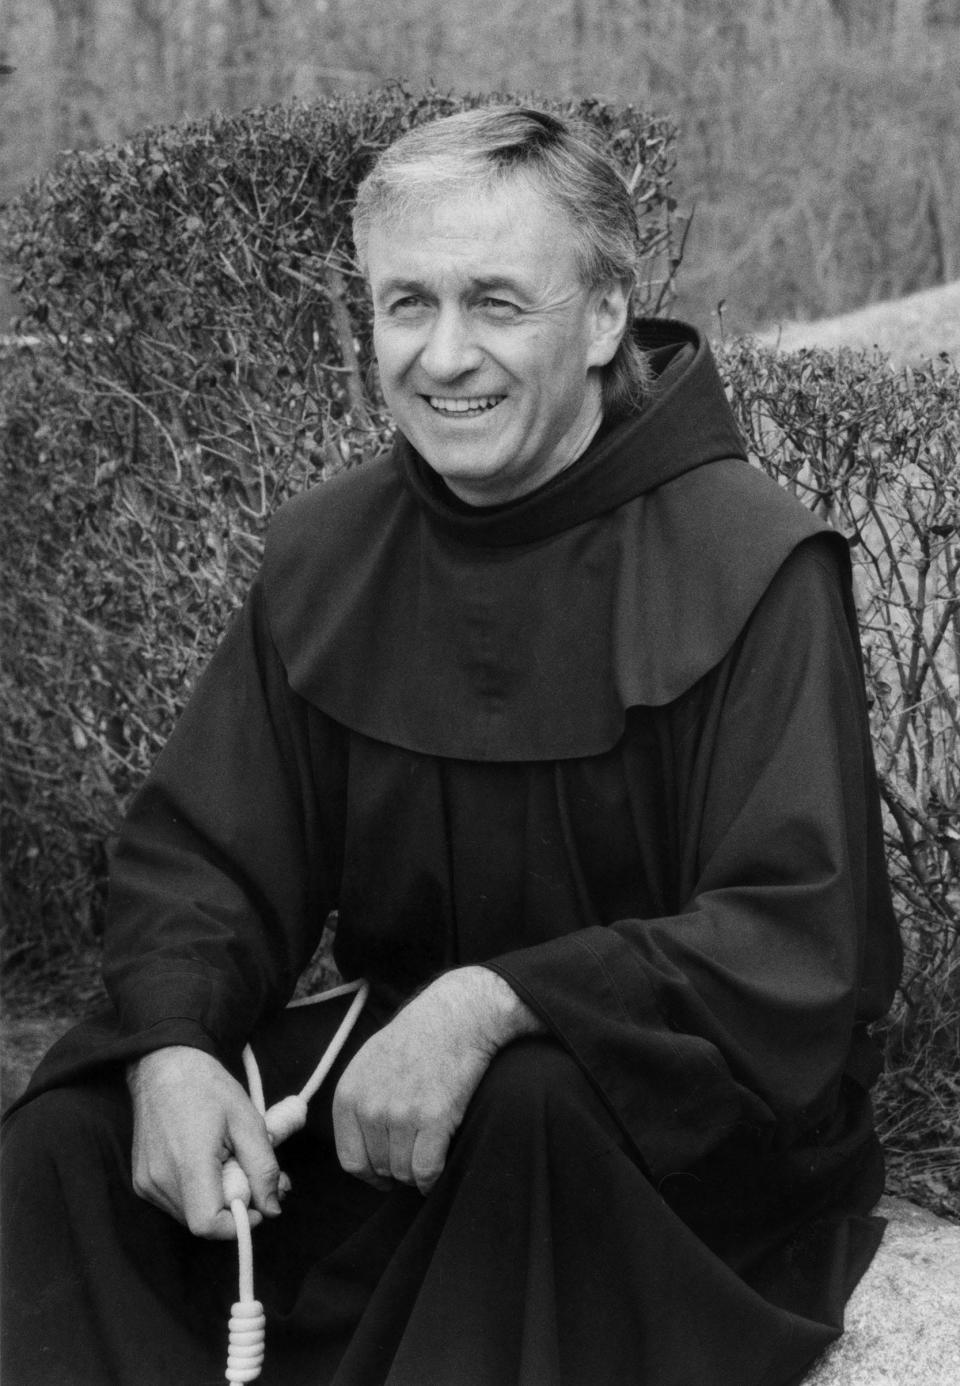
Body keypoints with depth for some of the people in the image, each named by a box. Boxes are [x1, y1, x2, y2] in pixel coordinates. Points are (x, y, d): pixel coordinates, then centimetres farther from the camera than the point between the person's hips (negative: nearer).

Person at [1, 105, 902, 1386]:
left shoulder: (750, 566, -15)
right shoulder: (326, 549, 3)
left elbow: (800, 949, -21)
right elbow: (202, 860, 2)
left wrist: (495, 1004, -33)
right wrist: (172, 1046, -19)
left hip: (715, 1124, -4)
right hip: (392, 1056, 5)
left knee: (531, 1103, -36)